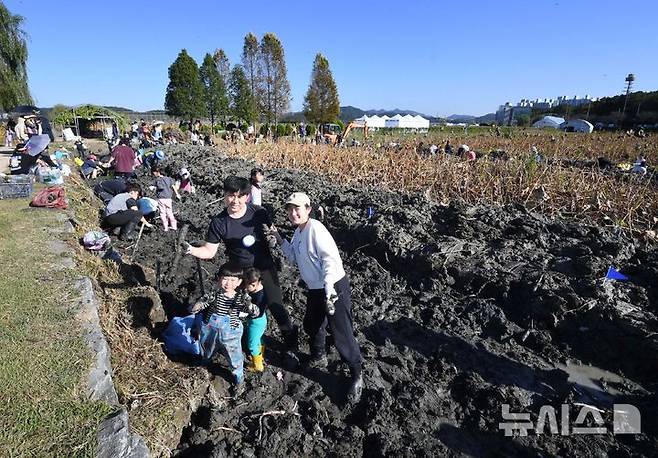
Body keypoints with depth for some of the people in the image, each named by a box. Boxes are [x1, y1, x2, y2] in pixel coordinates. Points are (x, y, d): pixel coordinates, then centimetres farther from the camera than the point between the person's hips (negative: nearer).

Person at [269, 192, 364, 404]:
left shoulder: (315, 229, -21)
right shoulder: (298, 232, 8)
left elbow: (331, 259, -26)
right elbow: (294, 257, 18)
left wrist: (329, 293, -30)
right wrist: (279, 239, 8)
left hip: (334, 288, -10)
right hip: (315, 289, 10)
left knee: (342, 335, -1)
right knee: (312, 325, 27)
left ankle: (357, 377, 19)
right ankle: (318, 358, 53)